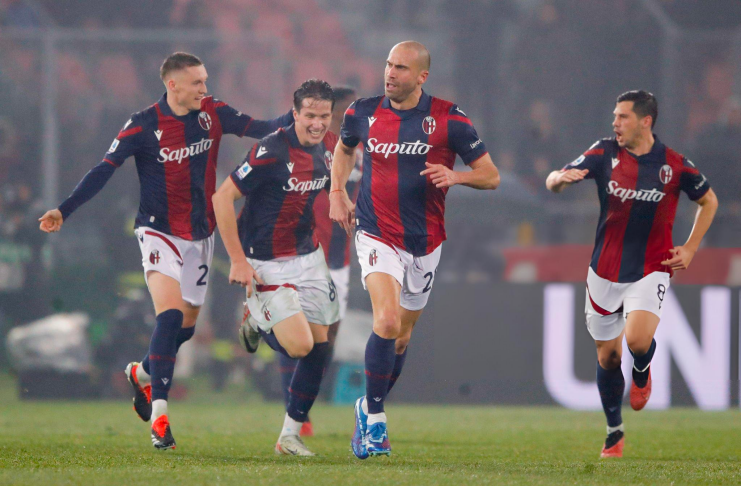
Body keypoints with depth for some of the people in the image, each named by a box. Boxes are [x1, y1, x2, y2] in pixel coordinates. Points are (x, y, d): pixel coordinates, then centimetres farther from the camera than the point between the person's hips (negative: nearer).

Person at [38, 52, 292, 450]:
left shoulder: (212, 114, -1)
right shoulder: (144, 126, -13)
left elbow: (259, 129, 2)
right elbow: (105, 170, -15)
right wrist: (63, 211, -23)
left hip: (200, 235, 5)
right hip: (160, 233, -5)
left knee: (186, 324, 12)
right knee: (170, 314, -22)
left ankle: (142, 374, 42)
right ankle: (159, 414, -22)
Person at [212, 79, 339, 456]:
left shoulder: (327, 147, 1)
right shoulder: (271, 152, -23)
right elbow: (222, 197, -20)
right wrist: (238, 261, -20)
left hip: (308, 258, 7)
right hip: (268, 265, -7)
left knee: (319, 348, 3)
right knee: (300, 346, -16)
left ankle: (290, 435, 17)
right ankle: (257, 322, 19)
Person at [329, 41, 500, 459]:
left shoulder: (448, 119, -9)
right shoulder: (363, 112, -1)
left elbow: (491, 176, -4)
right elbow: (345, 147, 23)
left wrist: (454, 176, -22)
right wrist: (338, 192, 10)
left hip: (425, 242, 1)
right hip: (377, 235, -1)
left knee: (402, 336, 13)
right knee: (387, 321, -22)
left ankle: (369, 408, 37)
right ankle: (374, 422, -12)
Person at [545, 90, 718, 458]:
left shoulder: (674, 165, -7)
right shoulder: (604, 154, -4)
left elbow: (708, 200, 10)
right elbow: (553, 182, -5)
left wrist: (690, 249, 2)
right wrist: (560, 178, -30)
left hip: (651, 270, -2)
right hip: (605, 271, 2)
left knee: (637, 340, -25)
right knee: (607, 355, 8)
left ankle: (642, 373, 12)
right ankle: (614, 432, 27)